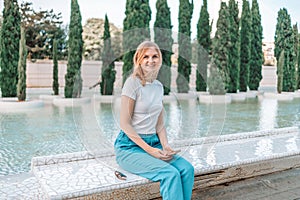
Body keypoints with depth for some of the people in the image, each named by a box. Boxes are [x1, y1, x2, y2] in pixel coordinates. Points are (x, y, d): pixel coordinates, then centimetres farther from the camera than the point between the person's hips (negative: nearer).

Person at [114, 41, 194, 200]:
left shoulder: (159, 86, 12)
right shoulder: (133, 82, -9)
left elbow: (160, 124, 13)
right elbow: (125, 124, -12)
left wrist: (165, 146, -5)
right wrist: (149, 150, -16)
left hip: (153, 143, 6)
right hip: (130, 146, -6)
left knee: (187, 169, -17)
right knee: (171, 174, -26)